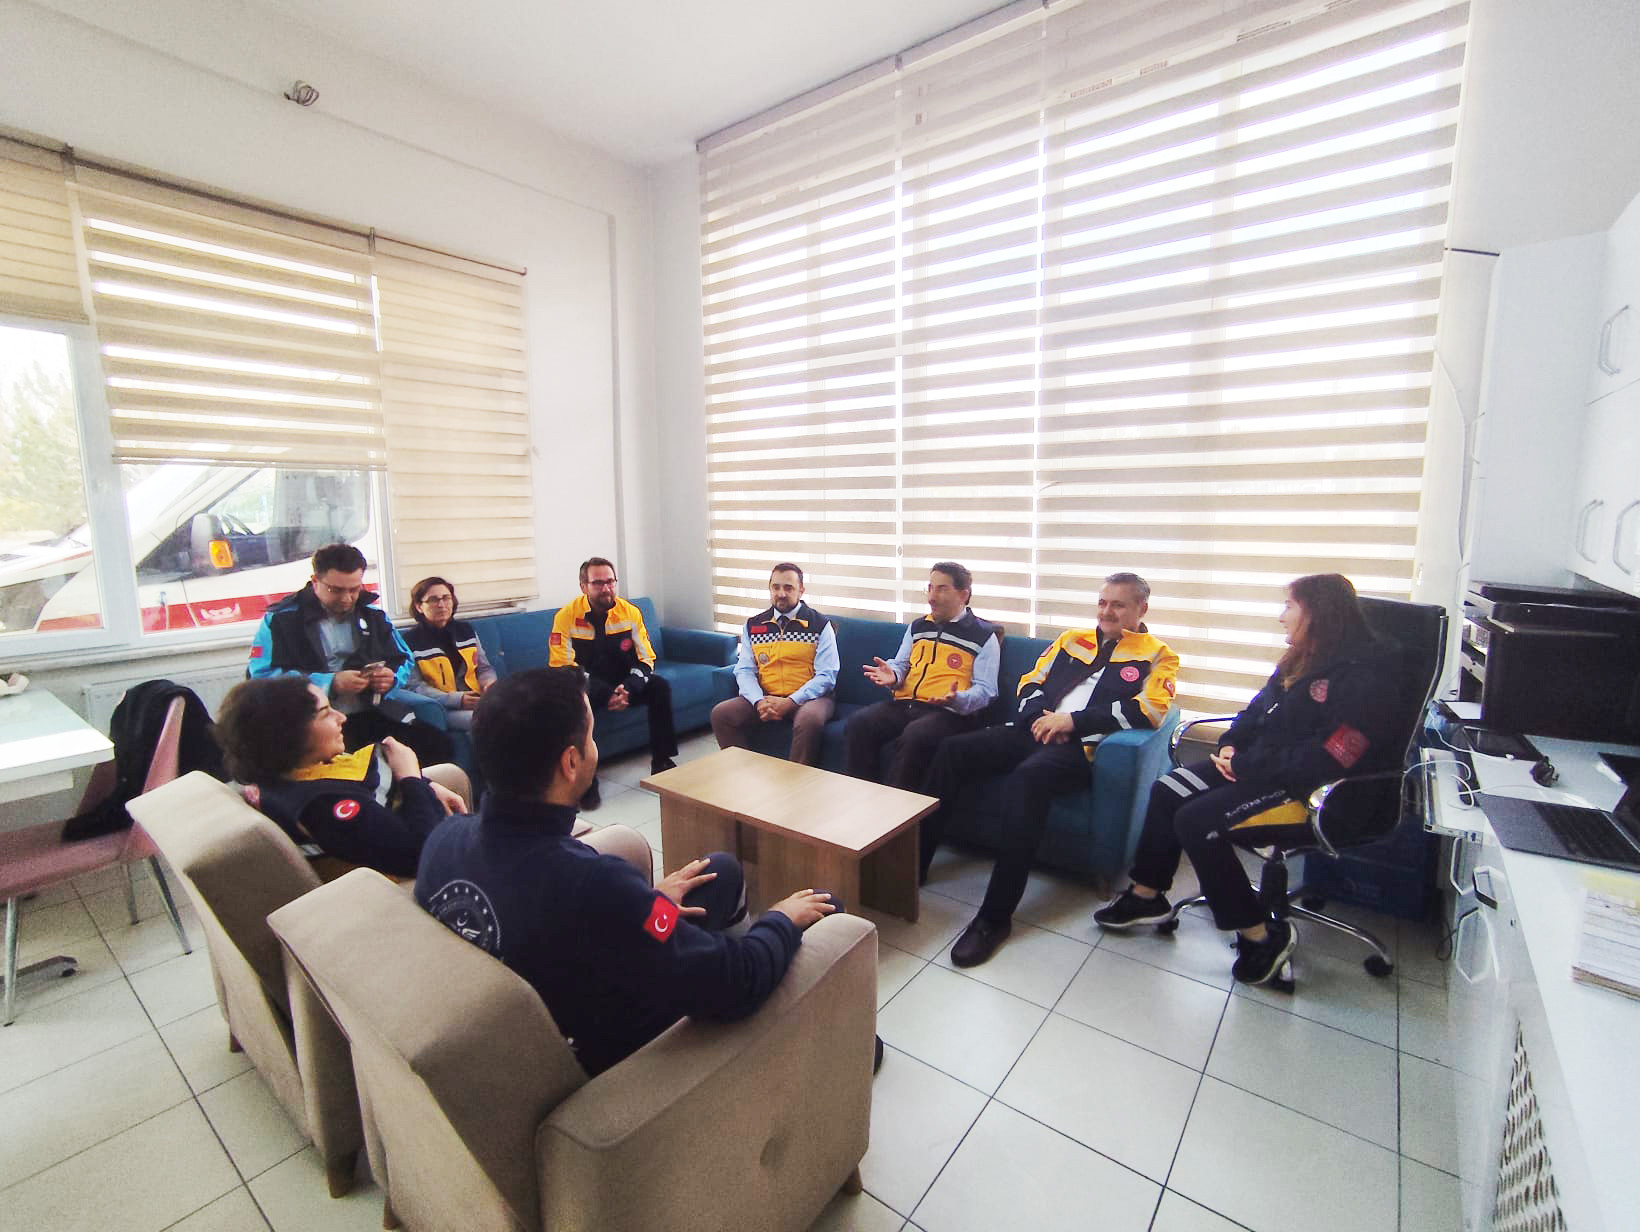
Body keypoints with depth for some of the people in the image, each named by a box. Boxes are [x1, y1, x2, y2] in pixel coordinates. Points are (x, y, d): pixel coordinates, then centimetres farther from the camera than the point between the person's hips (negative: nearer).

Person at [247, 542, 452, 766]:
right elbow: (261, 676, -7)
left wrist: (392, 678, -3)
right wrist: (330, 683, -16)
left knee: (437, 744, -19)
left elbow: (404, 661, 21)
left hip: (372, 716, 4)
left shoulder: (373, 614, 16)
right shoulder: (280, 619, 3)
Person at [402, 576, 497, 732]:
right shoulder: (410, 641, 2)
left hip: (478, 700, 5)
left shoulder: (465, 630, 18)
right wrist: (456, 700, -18)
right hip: (442, 709, -5)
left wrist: (489, 684, -3)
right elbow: (415, 687, -6)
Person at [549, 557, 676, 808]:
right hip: (589, 688, -3)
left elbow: (645, 660, -4)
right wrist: (606, 695, -28)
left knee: (659, 686, -21)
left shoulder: (630, 613, -5)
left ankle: (661, 761, -11)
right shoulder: (567, 616, -13)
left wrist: (628, 689, -26)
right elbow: (562, 667, -17)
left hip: (624, 685, 3)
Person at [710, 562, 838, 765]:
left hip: (807, 698, -3)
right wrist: (759, 701, -15)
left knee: (810, 719, -36)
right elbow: (744, 671, 6)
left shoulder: (819, 625, 0)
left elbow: (826, 676, -6)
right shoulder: (752, 625, 11)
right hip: (765, 697, 4)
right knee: (720, 713, -18)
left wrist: (790, 702, -17)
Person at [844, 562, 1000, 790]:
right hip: (904, 703, 5)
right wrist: (892, 676, 0)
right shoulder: (918, 626, 23)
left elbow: (985, 690, 0)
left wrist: (956, 699, -21)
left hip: (949, 712, -5)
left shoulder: (984, 635, 7)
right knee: (857, 724, -22)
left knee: (914, 736, -36)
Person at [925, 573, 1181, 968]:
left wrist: (1073, 720, -13)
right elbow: (1029, 683, 21)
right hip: (1034, 728, 6)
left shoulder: (1157, 654, 10)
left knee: (1026, 778, -36)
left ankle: (996, 916, -29)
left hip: (1081, 745, -5)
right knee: (953, 750, -16)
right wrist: (1042, 716, -2)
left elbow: (1148, 709, -7)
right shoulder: (1072, 639, 24)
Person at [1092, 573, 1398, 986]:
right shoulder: (1302, 660, 10)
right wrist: (1230, 745, -2)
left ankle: (1261, 934, -3)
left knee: (1197, 822, -21)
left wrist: (1245, 765, -18)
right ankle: (1146, 896, 9)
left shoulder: (1362, 677, -19)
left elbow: (1323, 759, -25)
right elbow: (1258, 711, 17)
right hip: (1261, 765, 9)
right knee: (1167, 791, -3)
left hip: (1309, 791, -9)